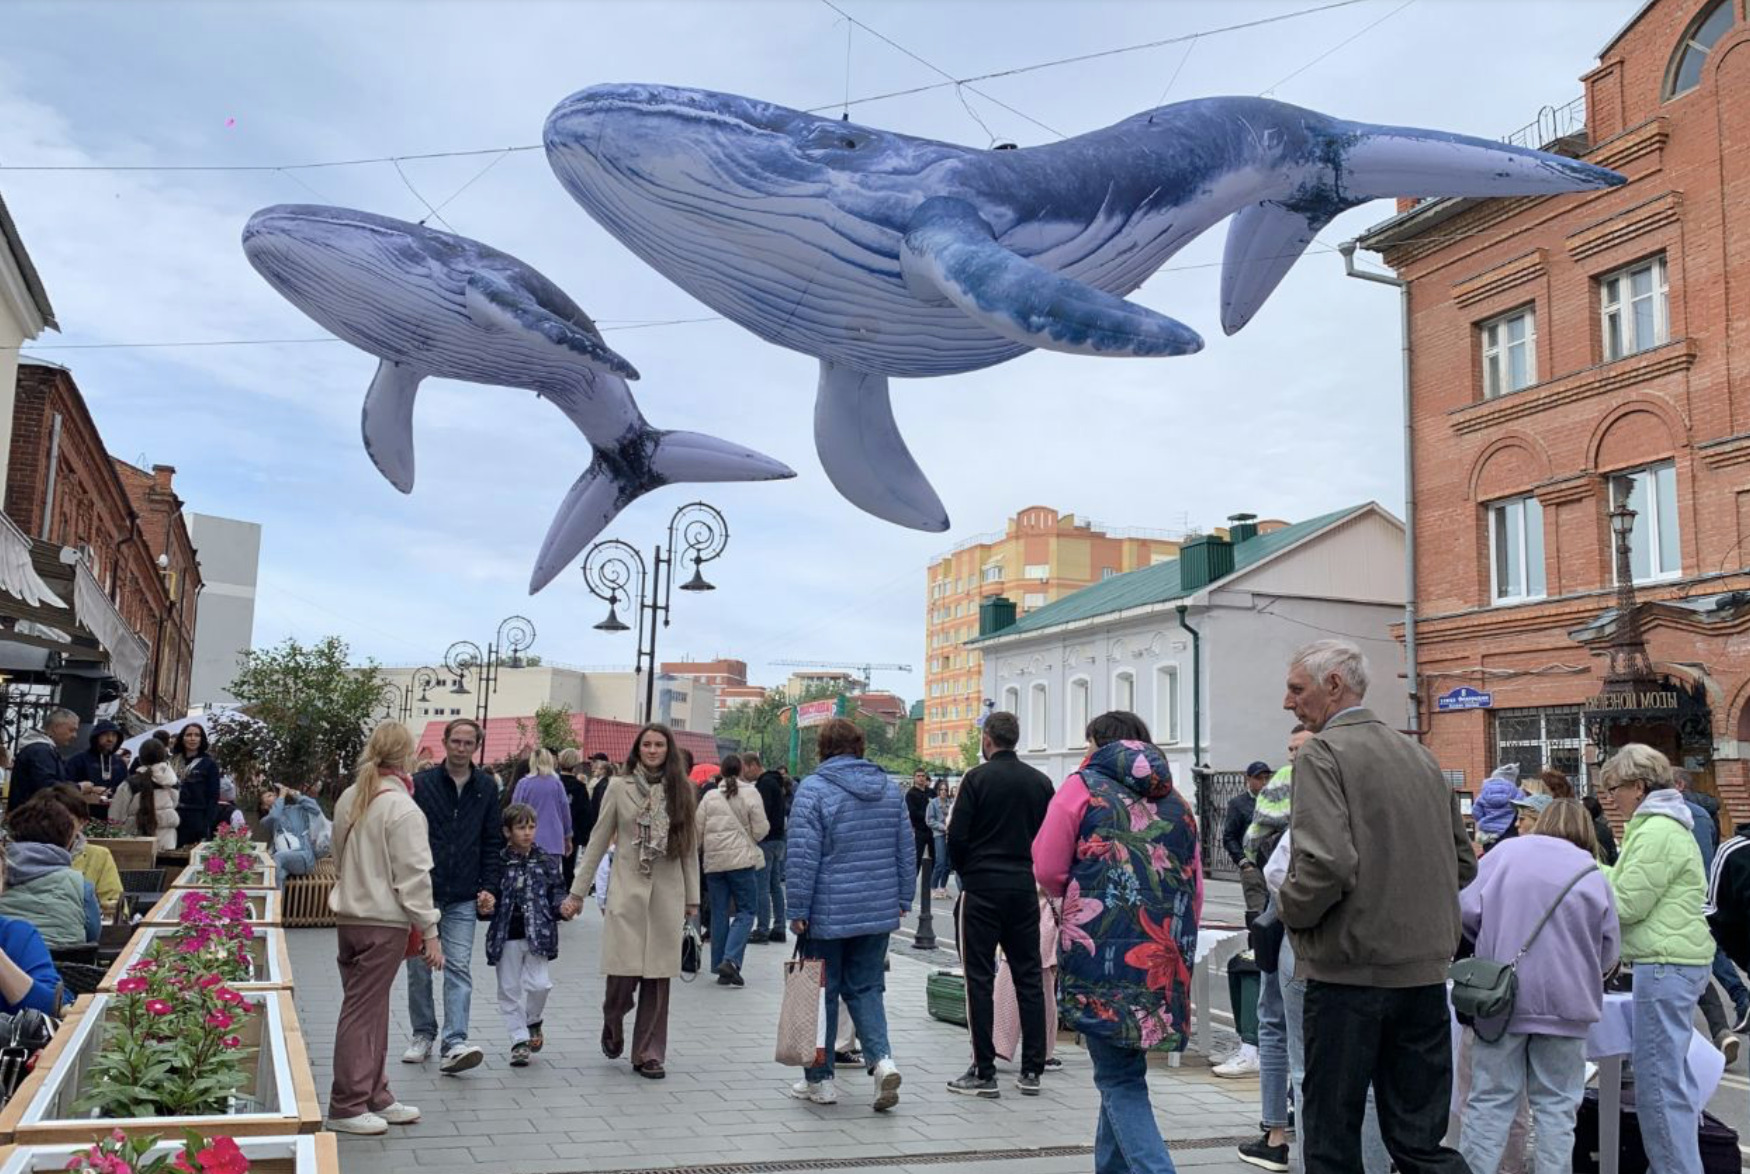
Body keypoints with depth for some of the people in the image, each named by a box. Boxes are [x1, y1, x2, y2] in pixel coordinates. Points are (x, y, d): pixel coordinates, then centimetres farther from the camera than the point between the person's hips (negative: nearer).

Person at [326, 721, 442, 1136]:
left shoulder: (348, 798, 7)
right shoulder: (402, 809, -17)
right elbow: (413, 877, -17)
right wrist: (429, 931, -12)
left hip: (348, 915, 8)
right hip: (383, 921, -8)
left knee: (369, 1008, 15)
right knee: (363, 1011, 0)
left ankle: (374, 1097, 25)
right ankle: (346, 1107, 8)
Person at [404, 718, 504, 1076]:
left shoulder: (486, 788, 5)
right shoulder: (421, 784, -1)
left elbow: (493, 842, 8)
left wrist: (489, 887, 0)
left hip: (463, 899, 0)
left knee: (459, 969, -7)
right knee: (419, 969, 9)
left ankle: (455, 1043, -10)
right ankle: (423, 1035, 24)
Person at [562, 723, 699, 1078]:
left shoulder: (682, 791, 7)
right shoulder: (619, 787, 3)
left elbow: (689, 847, 10)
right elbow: (597, 842, 6)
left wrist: (692, 898, 8)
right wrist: (577, 892, 4)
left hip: (668, 894, 2)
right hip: (627, 890, -1)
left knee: (658, 977, 2)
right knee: (623, 973, -7)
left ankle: (649, 1054, 15)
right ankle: (612, 1026, 25)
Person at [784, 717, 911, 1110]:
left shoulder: (813, 789, -9)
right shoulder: (890, 788, 8)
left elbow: (802, 856, -13)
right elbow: (907, 849, 11)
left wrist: (797, 910, -7)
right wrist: (903, 899, 19)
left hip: (828, 914, -4)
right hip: (879, 912, 5)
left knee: (821, 993, 8)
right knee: (865, 988, 14)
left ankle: (819, 1079, 17)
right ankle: (882, 1058, -5)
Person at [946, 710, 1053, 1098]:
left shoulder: (977, 778, -8)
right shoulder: (1041, 782, 5)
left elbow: (957, 837, -10)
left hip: (982, 890, -4)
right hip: (1025, 889, 4)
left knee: (980, 979, 1)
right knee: (1029, 977, 9)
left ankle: (984, 1072, 3)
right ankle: (1031, 1070, 13)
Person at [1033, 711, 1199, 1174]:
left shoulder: (1083, 786, 0)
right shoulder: (1176, 801, 15)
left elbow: (1048, 871, -2)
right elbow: (1194, 890, 16)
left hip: (1100, 952, -5)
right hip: (1164, 961, 6)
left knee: (1119, 1077, 0)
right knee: (1125, 1066, 19)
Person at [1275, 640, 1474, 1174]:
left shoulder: (1322, 754, -11)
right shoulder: (1419, 755, 12)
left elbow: (1326, 863, -24)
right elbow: (1462, 863, 18)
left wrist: (1292, 911, -6)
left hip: (1350, 971, -7)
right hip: (1424, 970, 7)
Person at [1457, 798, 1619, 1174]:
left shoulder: (1504, 853, 1)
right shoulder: (1593, 874, 4)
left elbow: (1467, 910, -4)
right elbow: (1608, 950, 7)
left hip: (1502, 997, 0)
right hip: (1565, 1003, 0)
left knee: (1490, 1100, 6)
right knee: (1556, 1105, 9)